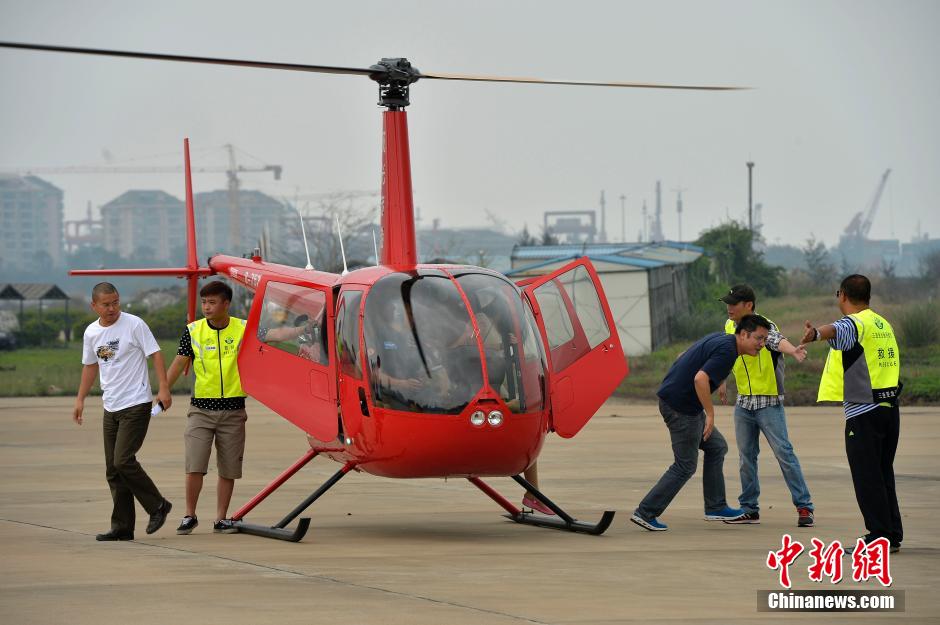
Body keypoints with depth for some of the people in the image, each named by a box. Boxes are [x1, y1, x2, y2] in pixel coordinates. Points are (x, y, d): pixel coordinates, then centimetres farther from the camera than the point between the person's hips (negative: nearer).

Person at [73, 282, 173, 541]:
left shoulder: (134, 325, -9)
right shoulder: (91, 332, 10)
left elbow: (155, 354, -9)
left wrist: (163, 389, -16)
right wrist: (80, 399, 21)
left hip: (136, 405, -7)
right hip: (111, 408, 7)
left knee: (123, 460, -16)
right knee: (113, 469, 6)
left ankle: (158, 506, 1)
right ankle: (122, 527, 11)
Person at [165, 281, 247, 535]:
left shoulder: (243, 330, 0)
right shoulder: (193, 331, 2)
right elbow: (179, 364, 2)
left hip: (233, 409, 0)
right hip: (201, 407, 0)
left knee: (228, 468, 6)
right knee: (195, 466, -7)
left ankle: (221, 518, 16)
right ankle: (190, 516, 5)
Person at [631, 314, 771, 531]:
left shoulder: (719, 339, 12)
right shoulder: (727, 351, -19)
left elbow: (682, 357, 22)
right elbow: (700, 378, -32)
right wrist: (710, 414, -24)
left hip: (671, 398, 10)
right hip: (681, 408, -10)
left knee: (716, 447, 17)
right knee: (685, 466, 0)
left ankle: (715, 507, 21)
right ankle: (646, 512, 1)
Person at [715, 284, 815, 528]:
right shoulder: (730, 326, 4)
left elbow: (778, 341, -39)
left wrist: (793, 350, -60)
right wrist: (721, 382, 29)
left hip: (769, 402, -6)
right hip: (743, 402, 7)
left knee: (784, 453, -9)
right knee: (746, 457, 9)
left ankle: (804, 507, -6)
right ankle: (749, 509, 18)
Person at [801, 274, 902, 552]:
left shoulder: (853, 324, -12)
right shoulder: (883, 324, 16)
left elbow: (834, 330, -36)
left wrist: (815, 333, -57)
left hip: (864, 412, -8)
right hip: (890, 407, 8)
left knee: (868, 479, -3)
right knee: (883, 475, 15)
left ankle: (880, 537, -4)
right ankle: (893, 535, 17)